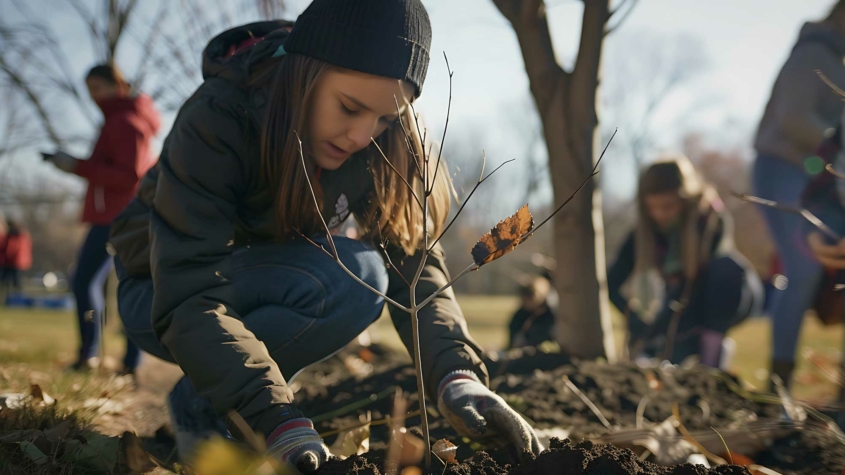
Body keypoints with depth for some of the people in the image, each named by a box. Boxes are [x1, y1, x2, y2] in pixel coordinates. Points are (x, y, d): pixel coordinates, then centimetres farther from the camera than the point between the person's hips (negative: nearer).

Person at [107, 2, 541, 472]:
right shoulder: (216, 120, -32)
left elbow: (413, 260, -21)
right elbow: (189, 299, -39)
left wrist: (457, 374, -40)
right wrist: (281, 422, -50)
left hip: (265, 284, 7)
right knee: (350, 278, -30)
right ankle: (200, 408, -11)